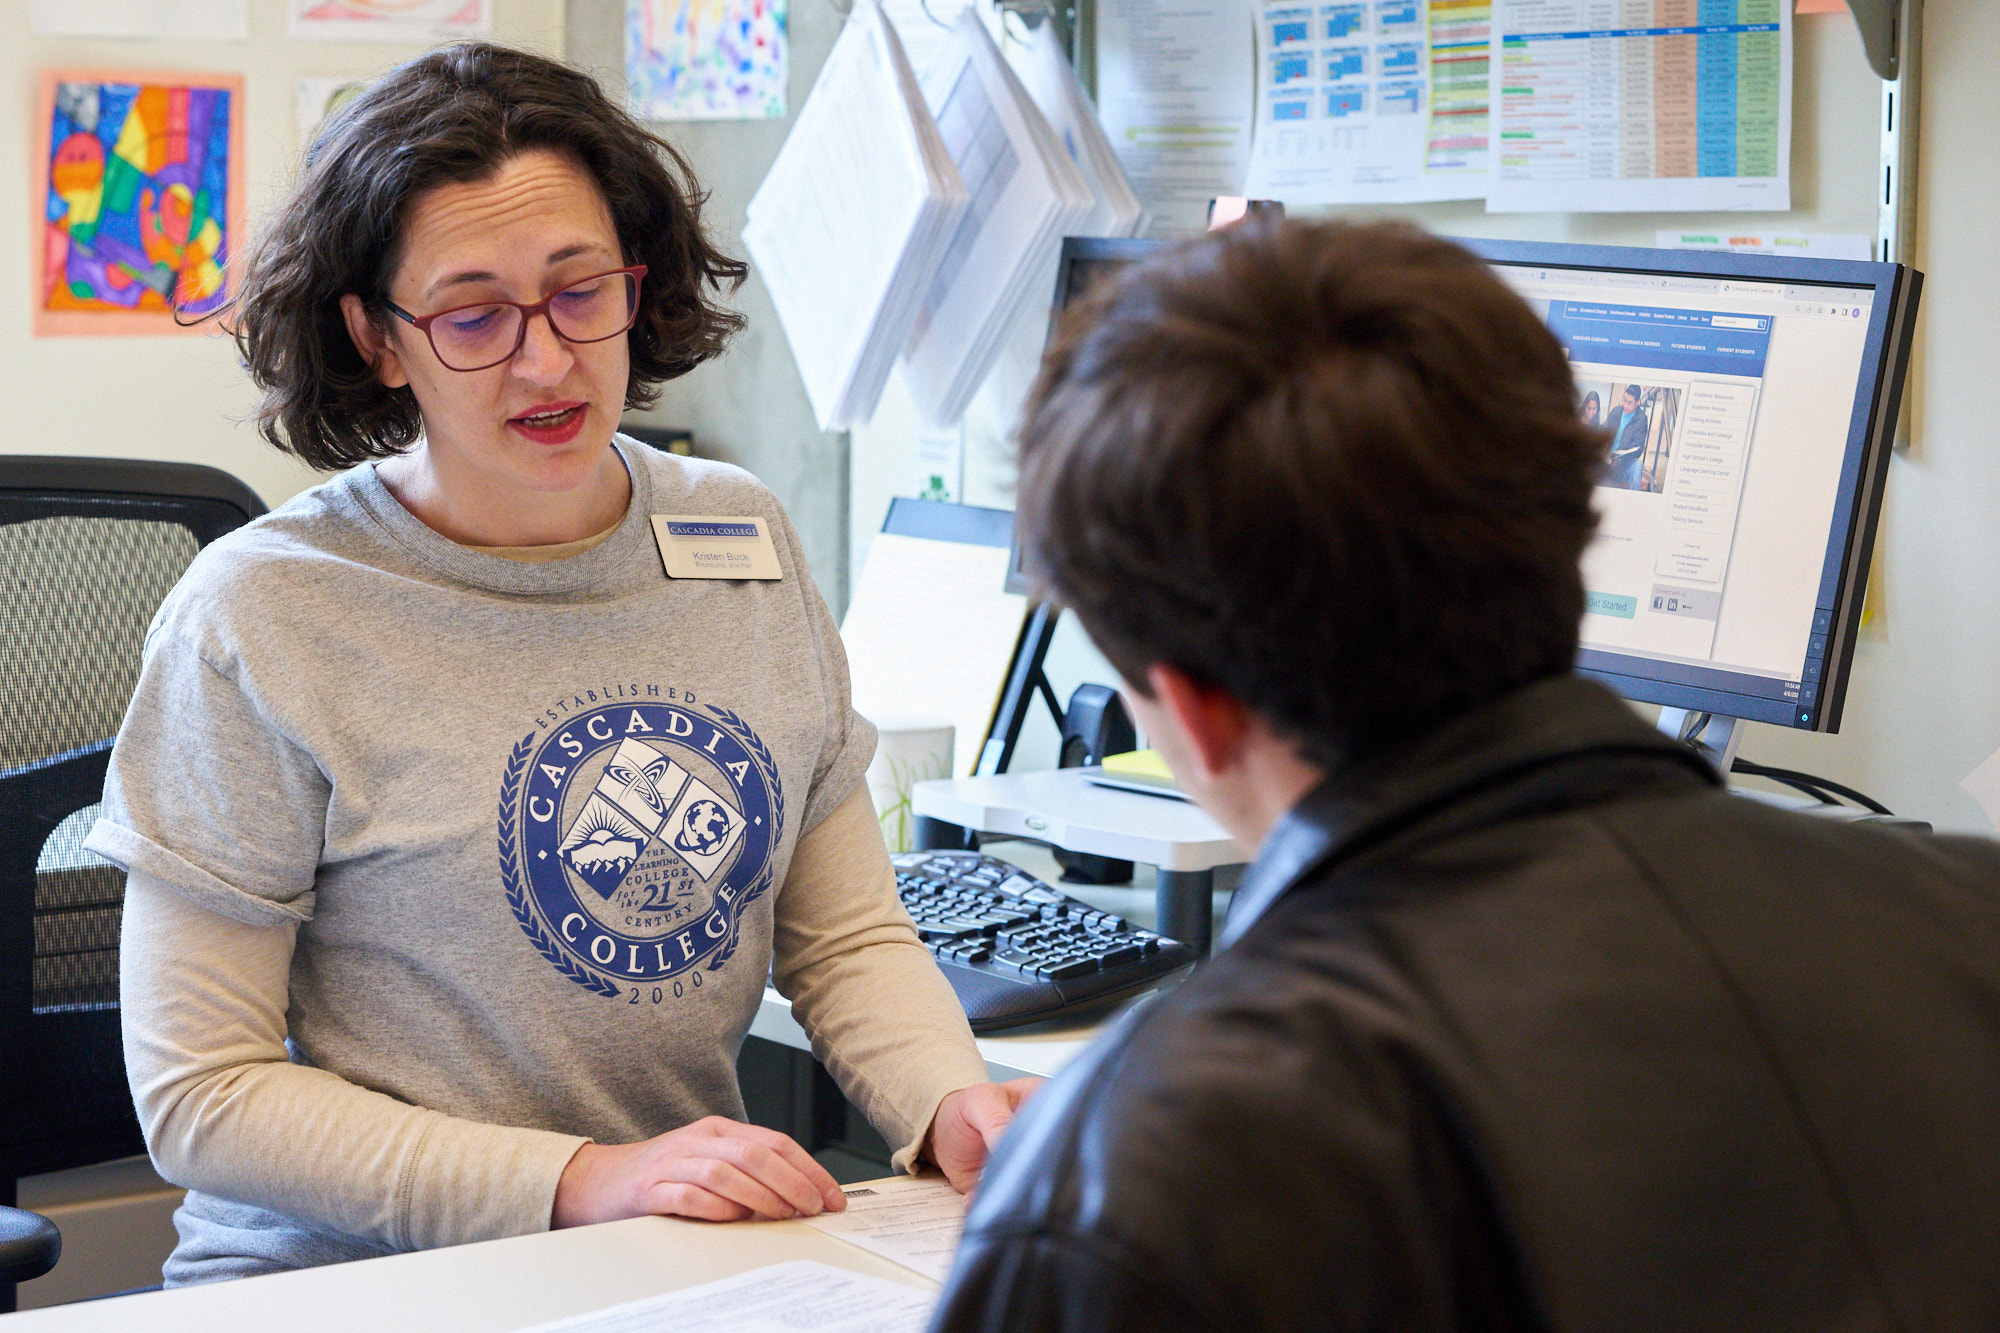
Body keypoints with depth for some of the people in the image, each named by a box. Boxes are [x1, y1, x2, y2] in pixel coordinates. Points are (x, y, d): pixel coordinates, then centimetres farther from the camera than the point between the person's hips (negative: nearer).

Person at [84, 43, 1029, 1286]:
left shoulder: (748, 543, 7)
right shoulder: (259, 621, -9)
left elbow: (851, 937, 12)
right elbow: (201, 1095, -9)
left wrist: (951, 1102, -9)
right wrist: (584, 1182, -19)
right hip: (355, 1279, -2)